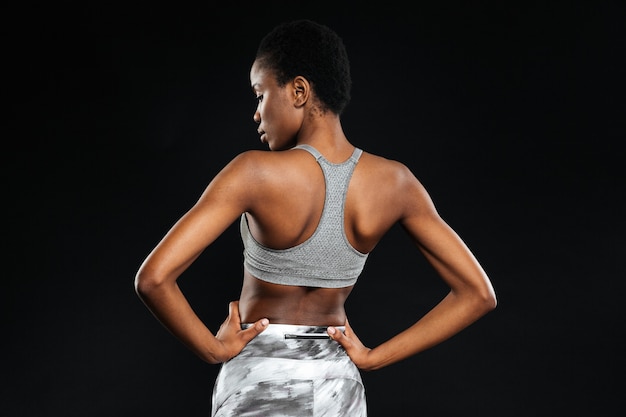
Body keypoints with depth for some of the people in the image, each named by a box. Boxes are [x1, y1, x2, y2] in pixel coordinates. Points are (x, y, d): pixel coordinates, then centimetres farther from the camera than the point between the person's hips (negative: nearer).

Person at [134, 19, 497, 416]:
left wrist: (214, 349, -10)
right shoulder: (394, 182, -7)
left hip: (257, 384, -3)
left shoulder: (256, 173, -19)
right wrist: (374, 357, -2)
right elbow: (479, 293, -3)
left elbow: (153, 278, -26)